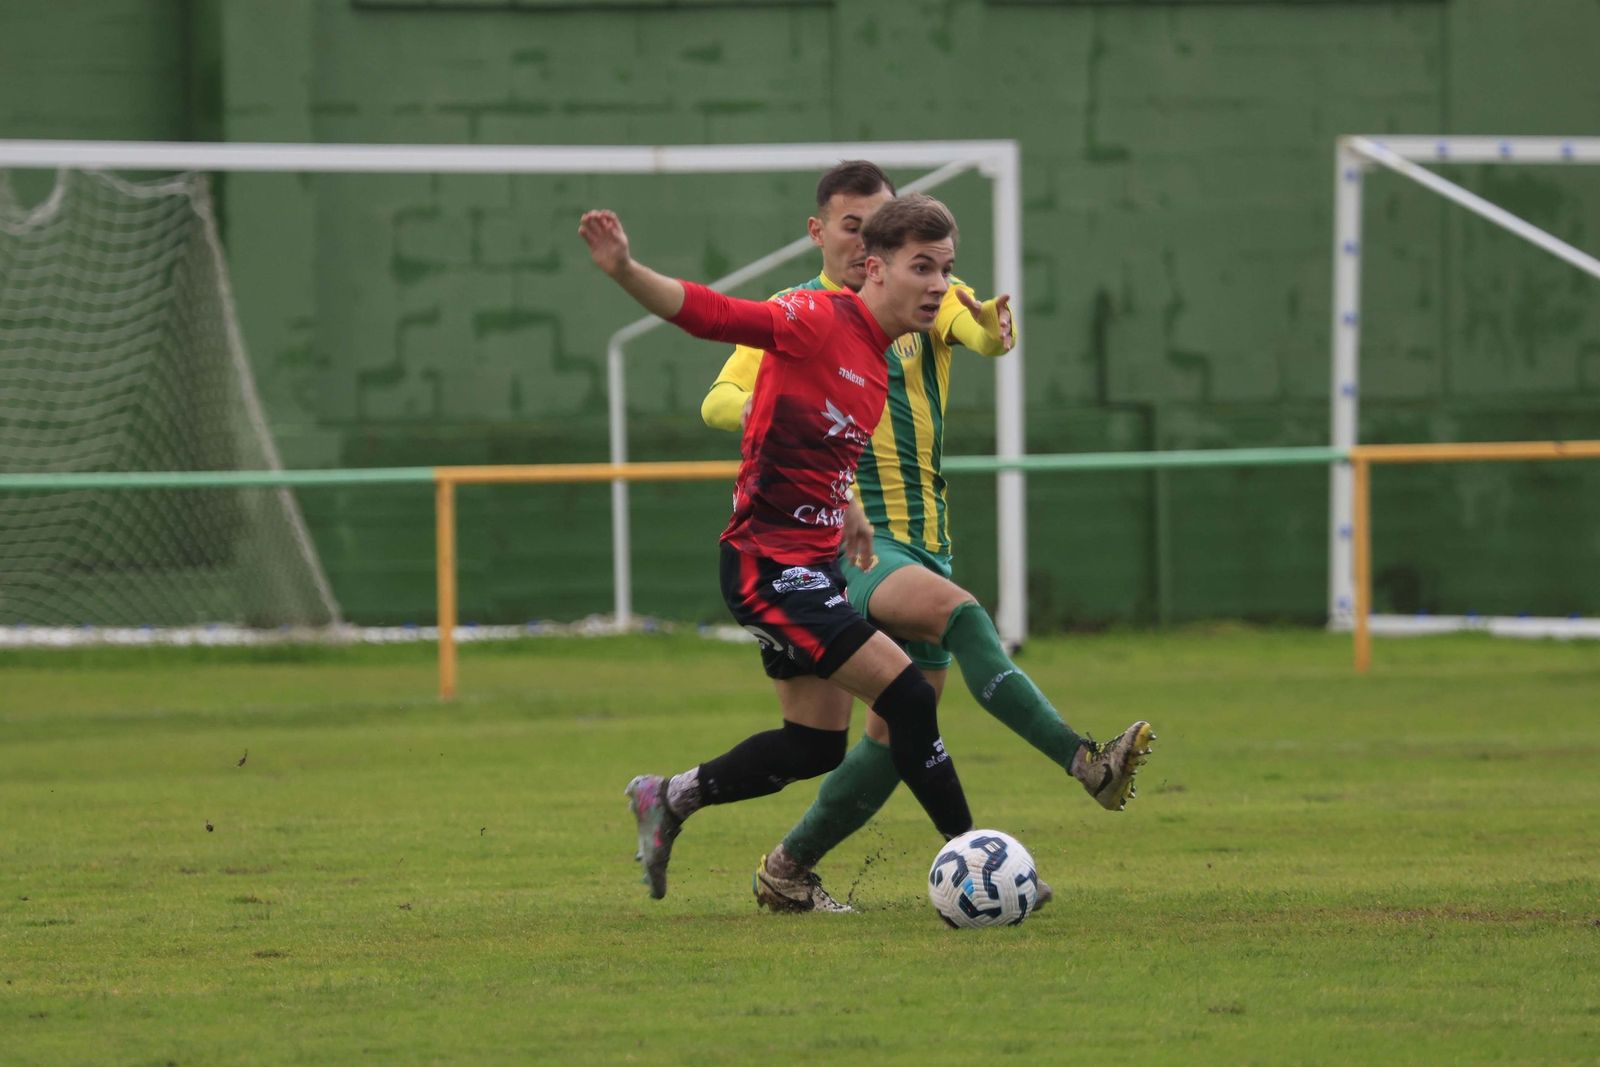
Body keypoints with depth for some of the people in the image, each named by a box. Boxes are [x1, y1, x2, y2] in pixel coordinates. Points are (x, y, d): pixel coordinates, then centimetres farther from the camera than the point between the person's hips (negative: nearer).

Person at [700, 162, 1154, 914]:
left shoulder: (927, 299, 10)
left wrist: (995, 332, -38)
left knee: (903, 726, 2)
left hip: (923, 539, 5)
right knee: (959, 613, -31)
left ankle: (787, 871, 14)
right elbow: (720, 401, -7)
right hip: (844, 540, -5)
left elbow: (984, 335, -12)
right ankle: (1081, 760, -42)